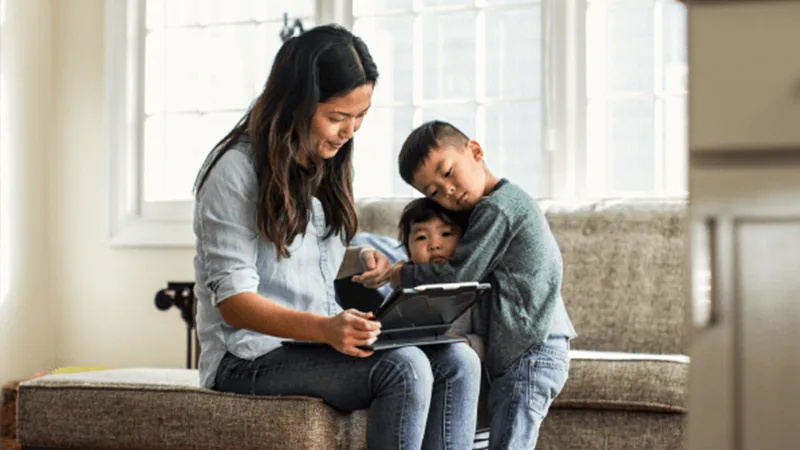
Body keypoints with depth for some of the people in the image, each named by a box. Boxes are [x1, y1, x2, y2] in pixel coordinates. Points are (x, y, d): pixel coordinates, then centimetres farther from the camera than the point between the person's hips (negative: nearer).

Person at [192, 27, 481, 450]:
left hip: (317, 341, 8)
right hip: (251, 358, -8)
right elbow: (233, 300, -18)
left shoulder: (323, 166, 13)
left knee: (458, 363, -16)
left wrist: (360, 260, 3)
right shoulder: (236, 170, -13)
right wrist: (324, 329, -34)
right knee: (403, 367, -30)